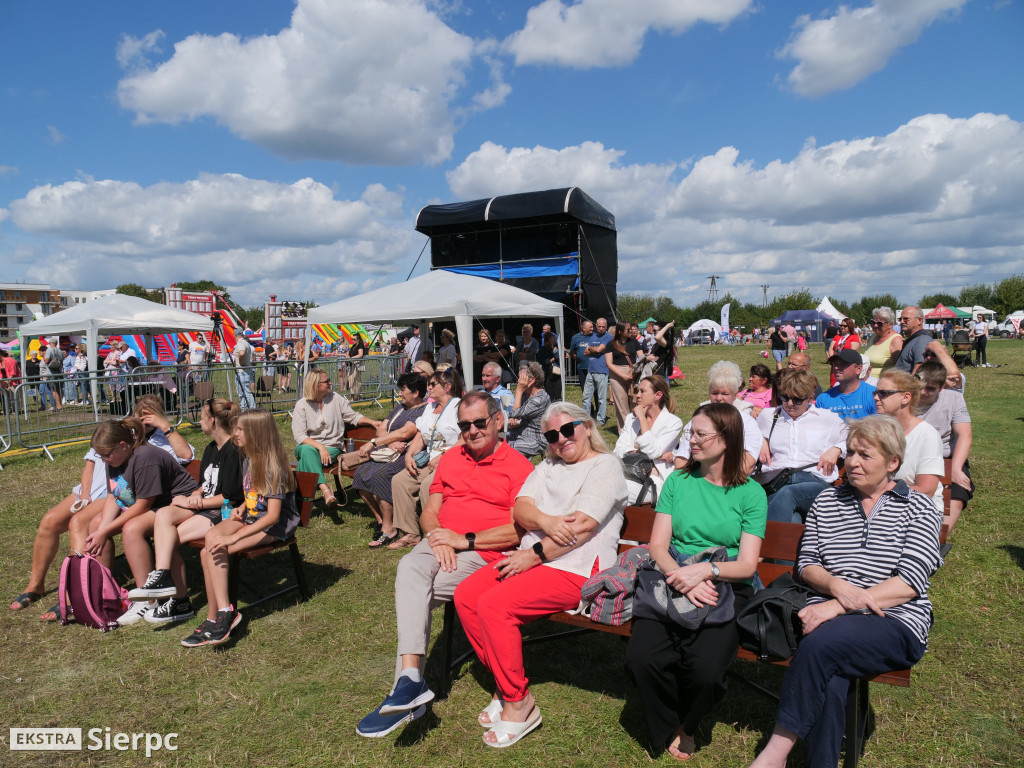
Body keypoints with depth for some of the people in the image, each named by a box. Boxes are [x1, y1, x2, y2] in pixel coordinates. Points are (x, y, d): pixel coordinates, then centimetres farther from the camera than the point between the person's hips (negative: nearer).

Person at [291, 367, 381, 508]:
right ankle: (325, 490, -52)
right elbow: (299, 435, -9)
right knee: (308, 451, -39)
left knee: (307, 460, -32)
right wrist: (320, 446, -23)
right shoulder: (301, 405, -1)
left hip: (332, 448, 1)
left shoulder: (335, 399, 6)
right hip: (308, 446, -1)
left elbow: (353, 417, 12)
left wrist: (371, 422, -7)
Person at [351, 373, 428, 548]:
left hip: (407, 456, -9)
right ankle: (380, 519, 1)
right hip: (390, 454, 9)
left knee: (379, 476, -30)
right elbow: (381, 428, 14)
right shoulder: (400, 406, 22)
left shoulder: (424, 410, -8)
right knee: (360, 473, -12)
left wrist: (373, 443, -18)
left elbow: (404, 433, -20)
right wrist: (391, 443, -10)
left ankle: (389, 529, -19)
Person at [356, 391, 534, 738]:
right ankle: (410, 682, -31)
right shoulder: (450, 459, 18)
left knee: (411, 592, -24)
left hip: (483, 553, -4)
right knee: (409, 567, -28)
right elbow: (429, 512, 15)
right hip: (441, 543, 5)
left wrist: (464, 540, -13)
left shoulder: (518, 466, -1)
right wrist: (437, 539, -7)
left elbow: (518, 530, -10)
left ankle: (408, 682, -10)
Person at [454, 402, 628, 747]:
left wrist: (534, 554, -16)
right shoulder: (547, 467, 20)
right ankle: (505, 683, 3)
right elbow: (520, 509, 6)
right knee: (465, 594, -9)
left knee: (493, 604, -24)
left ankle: (519, 702, -7)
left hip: (576, 569, -8)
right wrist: (545, 521, -17)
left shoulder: (605, 465, -3)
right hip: (532, 559, 8)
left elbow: (581, 526, -15)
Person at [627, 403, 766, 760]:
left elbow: (747, 564, -2)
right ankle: (668, 728, 10)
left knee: (706, 668, -26)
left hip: (726, 588, -2)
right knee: (642, 658, -23)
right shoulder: (678, 482, 10)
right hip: (674, 581, 2)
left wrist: (705, 570, -22)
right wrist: (682, 577, -16)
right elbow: (657, 546, 4)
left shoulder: (750, 493, 4)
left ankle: (687, 724, 11)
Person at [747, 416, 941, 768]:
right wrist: (837, 586, -10)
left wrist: (838, 607, -16)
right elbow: (806, 563, 13)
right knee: (829, 684, -32)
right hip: (830, 616, 3)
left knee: (821, 644, -33)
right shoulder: (827, 501, 17)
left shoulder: (918, 508, 6)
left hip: (895, 623, -2)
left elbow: (910, 583, -6)